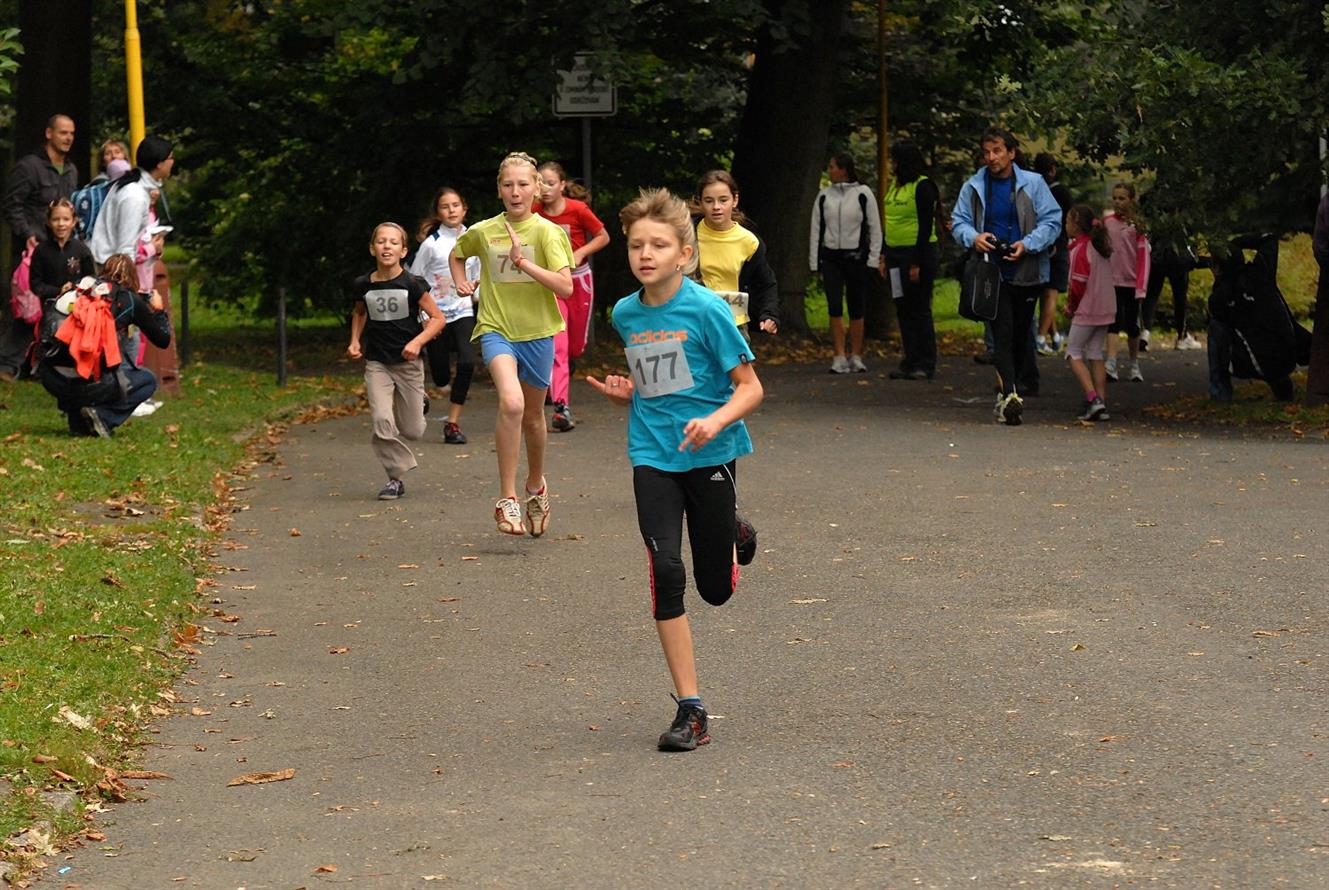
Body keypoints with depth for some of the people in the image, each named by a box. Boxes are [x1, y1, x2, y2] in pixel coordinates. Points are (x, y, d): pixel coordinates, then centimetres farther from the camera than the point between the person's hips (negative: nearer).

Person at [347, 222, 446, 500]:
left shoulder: (411, 285, -11)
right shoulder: (363, 286, -3)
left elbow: (437, 318, -6)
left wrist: (417, 342, -21)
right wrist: (355, 341, 6)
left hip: (408, 362, -1)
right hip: (376, 364, 1)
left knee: (413, 431, 6)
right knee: (382, 420, -17)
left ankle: (417, 404, 43)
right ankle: (396, 479, -4)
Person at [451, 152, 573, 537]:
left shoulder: (547, 232, -7)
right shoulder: (482, 232, 1)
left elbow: (565, 287, -16)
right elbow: (458, 254, 24)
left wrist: (524, 262, -23)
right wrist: (460, 282, 6)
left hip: (537, 332, 1)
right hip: (496, 329, -1)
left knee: (532, 416, 15)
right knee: (511, 402, -26)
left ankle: (536, 485, 44)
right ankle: (507, 499, -21)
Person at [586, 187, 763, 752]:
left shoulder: (705, 309, -12)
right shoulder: (625, 314, 4)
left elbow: (749, 388, -9)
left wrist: (715, 421, -27)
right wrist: (626, 394, 1)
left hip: (709, 454, -3)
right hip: (653, 456, 3)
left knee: (715, 589, 6)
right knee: (665, 572, -13)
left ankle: (735, 535, 45)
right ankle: (690, 708, -7)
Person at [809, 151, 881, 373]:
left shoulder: (863, 193, -1)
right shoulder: (824, 196, 8)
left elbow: (875, 228, 2)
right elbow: (816, 230, 12)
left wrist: (873, 259, -5)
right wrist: (814, 262, 6)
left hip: (856, 256, -2)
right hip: (831, 257, 2)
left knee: (856, 309, 1)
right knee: (834, 307, -7)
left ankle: (856, 357, 11)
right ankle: (839, 357, -6)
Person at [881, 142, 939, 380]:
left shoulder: (922, 187, -11)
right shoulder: (895, 186, 13)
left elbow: (925, 227, -15)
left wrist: (917, 264, -18)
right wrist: (885, 256, 13)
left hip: (918, 253, -8)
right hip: (896, 255, 8)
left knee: (920, 309, -4)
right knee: (903, 310, 9)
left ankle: (926, 365, 1)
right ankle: (910, 362, 14)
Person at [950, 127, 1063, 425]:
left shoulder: (1033, 184, 1)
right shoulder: (973, 187, 6)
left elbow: (1052, 221, 0)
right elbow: (959, 221, 12)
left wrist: (1028, 244, -15)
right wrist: (974, 237, -10)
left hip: (1027, 273, 1)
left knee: (1021, 334, 9)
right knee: (1002, 333, -12)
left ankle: (1007, 391, 24)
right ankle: (1009, 395, -23)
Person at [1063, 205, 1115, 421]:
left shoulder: (1080, 249, -14)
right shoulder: (1101, 247, 11)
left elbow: (1078, 284, -16)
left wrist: (1071, 307, 1)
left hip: (1087, 311, -8)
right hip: (1106, 309, 8)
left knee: (1073, 353, 1)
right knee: (1095, 355, 12)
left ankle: (1093, 398, -15)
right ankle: (1102, 406, 6)